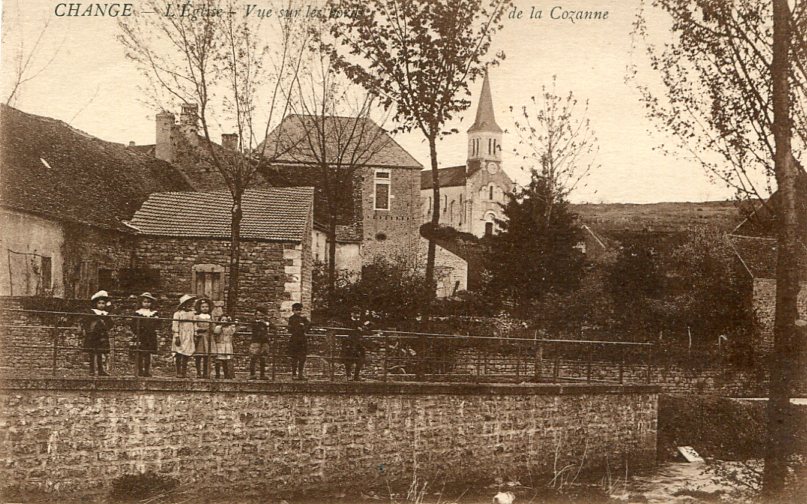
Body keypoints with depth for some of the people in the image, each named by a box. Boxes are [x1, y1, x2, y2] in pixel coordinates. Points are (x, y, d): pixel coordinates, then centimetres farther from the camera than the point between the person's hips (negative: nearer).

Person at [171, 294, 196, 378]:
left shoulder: (192, 314, 10)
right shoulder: (178, 313, -6)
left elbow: (194, 325, 14)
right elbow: (175, 325, -8)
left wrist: (195, 335, 8)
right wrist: (176, 336, -14)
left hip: (189, 337, 5)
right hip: (180, 336, -5)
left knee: (186, 355, 4)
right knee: (179, 354, -2)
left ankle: (184, 372, 11)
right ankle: (178, 372, 3)